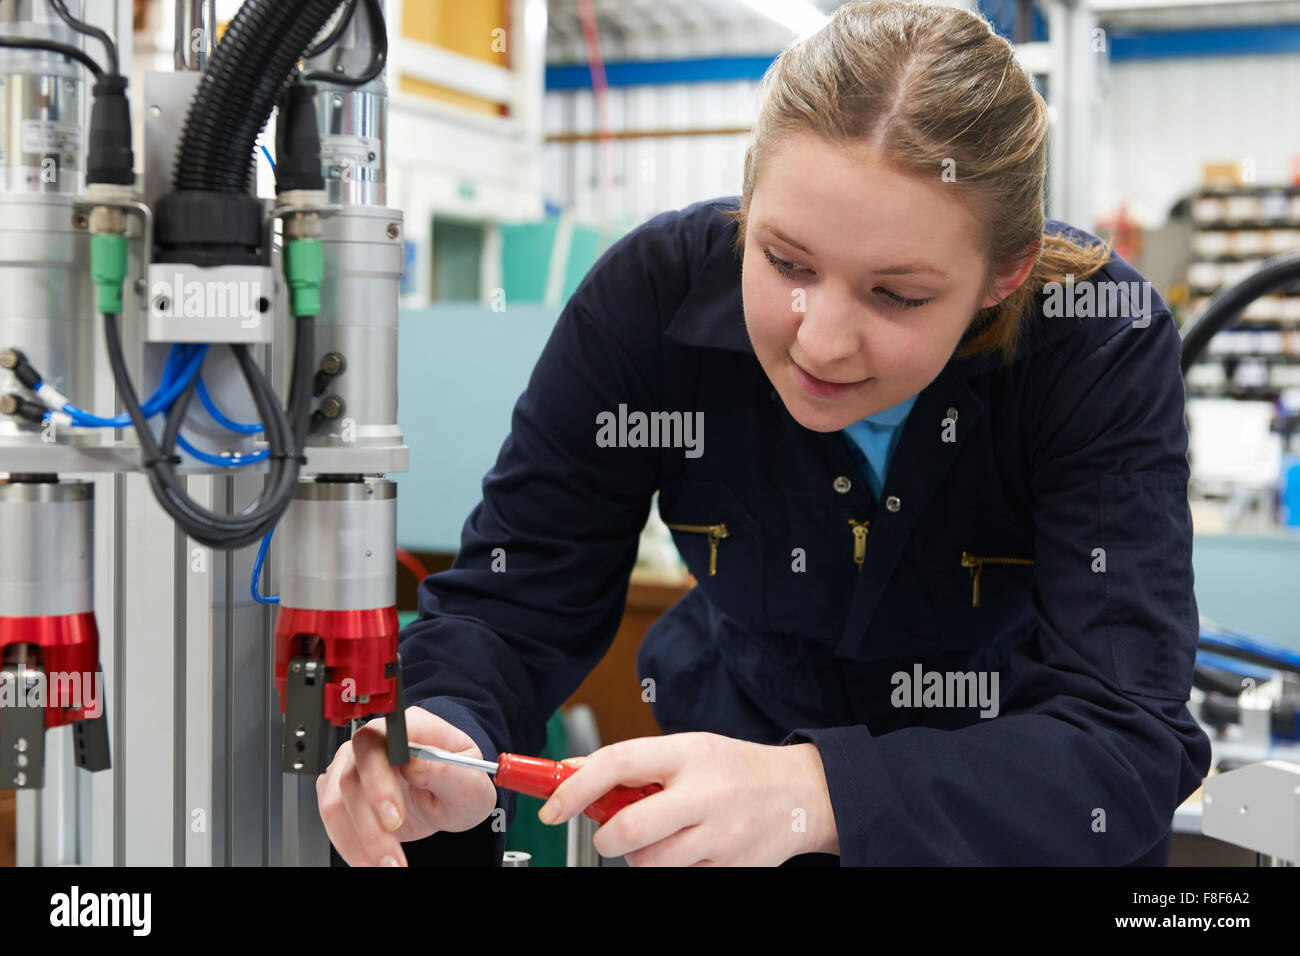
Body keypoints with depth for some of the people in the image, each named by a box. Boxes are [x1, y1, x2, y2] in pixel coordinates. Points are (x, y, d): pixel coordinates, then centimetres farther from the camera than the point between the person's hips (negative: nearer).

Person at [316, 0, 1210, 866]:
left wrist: (819, 792, -42)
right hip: (742, 730, 1)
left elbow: (1132, 740, -28)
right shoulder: (656, 294, -18)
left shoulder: (1105, 346, -21)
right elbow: (512, 598, -12)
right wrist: (449, 738, -33)